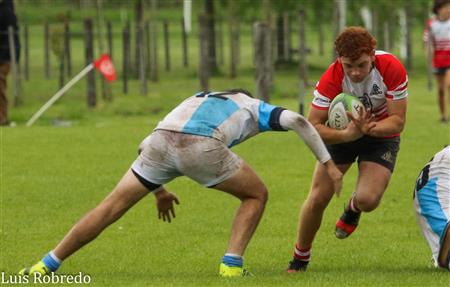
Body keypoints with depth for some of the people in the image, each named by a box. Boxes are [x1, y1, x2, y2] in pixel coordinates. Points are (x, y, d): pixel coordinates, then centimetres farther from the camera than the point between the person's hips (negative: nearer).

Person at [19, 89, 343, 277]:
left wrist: (158, 189, 47)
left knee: (112, 206, 11)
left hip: (160, 140, 4)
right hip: (202, 147, -4)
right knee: (256, 195, 21)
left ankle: (46, 266, 10)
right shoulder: (256, 108, 31)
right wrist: (329, 164, 14)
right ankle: (231, 265, 10)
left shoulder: (201, 99, 44)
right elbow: (296, 120, 12)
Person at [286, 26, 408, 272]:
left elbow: (398, 121, -23)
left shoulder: (392, 69, -28)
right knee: (318, 198, -10)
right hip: (341, 133, 0)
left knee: (367, 200, -21)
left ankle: (353, 208, 20)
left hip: (381, 135, 0)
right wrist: (347, 134, -44)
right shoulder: (331, 79, -28)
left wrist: (368, 129, -42)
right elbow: (312, 127, -27)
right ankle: (300, 258, 14)